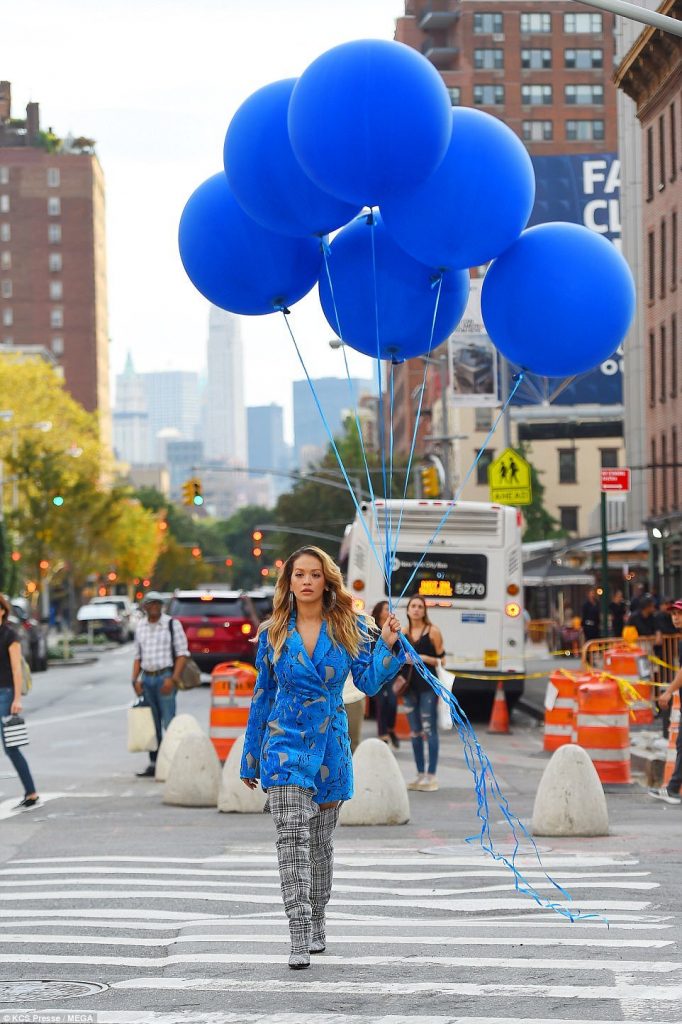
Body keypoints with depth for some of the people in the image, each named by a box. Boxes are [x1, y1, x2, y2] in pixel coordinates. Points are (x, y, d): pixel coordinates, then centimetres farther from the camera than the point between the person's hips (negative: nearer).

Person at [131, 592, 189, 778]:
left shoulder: (172, 624, -2)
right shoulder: (140, 626, 13)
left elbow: (182, 653, -5)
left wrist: (173, 679, -14)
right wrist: (135, 679, 5)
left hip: (165, 677, -5)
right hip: (147, 678, 5)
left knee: (169, 723, -9)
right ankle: (153, 764, 13)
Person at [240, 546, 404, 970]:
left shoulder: (350, 628, 3)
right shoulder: (273, 633, 3)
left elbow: (368, 682, -1)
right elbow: (263, 696, 9)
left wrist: (388, 646, -17)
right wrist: (250, 758, 12)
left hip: (331, 745, 2)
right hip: (285, 742, -1)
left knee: (321, 841, 13)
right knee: (291, 837, -15)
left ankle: (317, 925, 31)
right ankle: (299, 941, -19)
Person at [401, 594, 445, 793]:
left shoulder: (432, 631, -2)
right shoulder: (404, 632, 11)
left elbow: (440, 660, -3)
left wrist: (422, 658, -16)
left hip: (428, 685, -5)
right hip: (410, 685, 5)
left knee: (429, 730, -8)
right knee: (414, 731, 8)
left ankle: (431, 775, -7)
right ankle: (420, 774, 14)